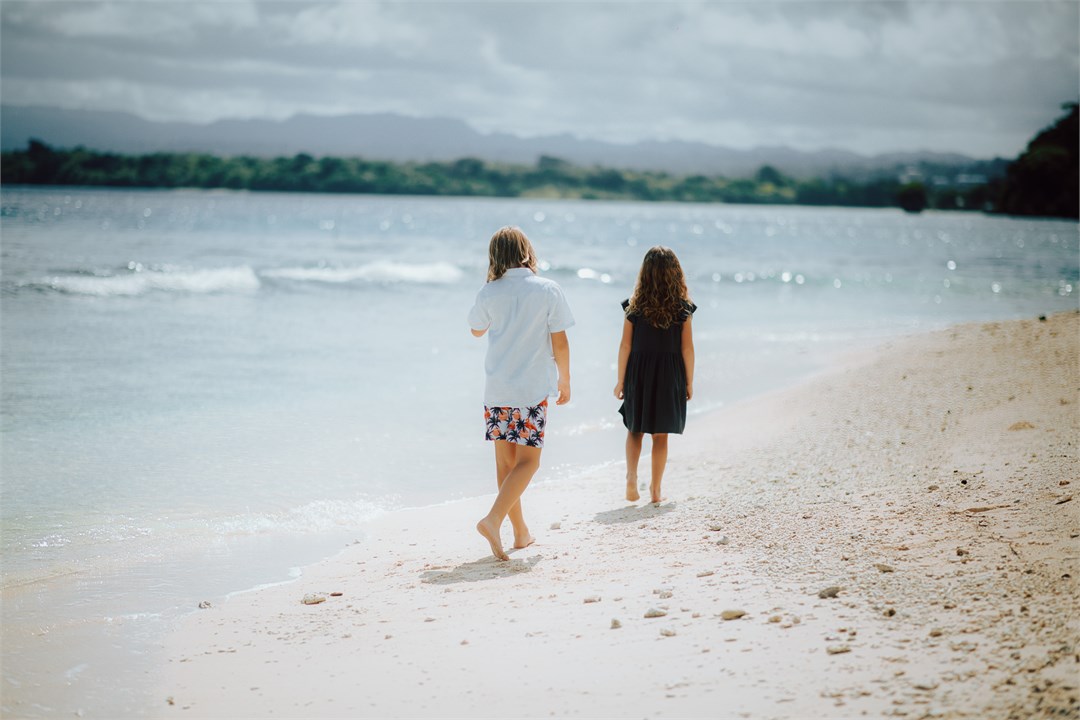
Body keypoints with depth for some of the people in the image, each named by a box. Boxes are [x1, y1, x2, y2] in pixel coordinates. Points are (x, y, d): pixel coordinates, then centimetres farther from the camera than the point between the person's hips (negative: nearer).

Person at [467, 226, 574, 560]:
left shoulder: (489, 293, -2)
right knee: (528, 461, 2)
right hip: (533, 388, -3)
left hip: (496, 388, 3)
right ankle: (493, 519, -18)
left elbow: (477, 330, 17)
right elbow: (559, 343, -5)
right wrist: (564, 380, 9)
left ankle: (521, 531, 22)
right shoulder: (548, 290, -8)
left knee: (505, 461, 13)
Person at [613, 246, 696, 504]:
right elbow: (687, 348, -4)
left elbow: (625, 345, -4)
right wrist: (689, 382, 5)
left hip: (638, 373, 0)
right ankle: (656, 490, 12)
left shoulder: (634, 306, -4)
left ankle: (631, 476, -5)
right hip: (669, 376, 0)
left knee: (635, 429, 16)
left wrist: (620, 380, 4)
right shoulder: (682, 308, -5)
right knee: (661, 434, 10)